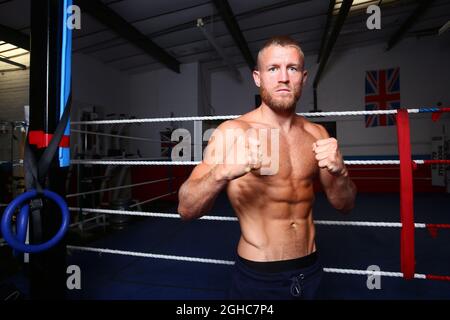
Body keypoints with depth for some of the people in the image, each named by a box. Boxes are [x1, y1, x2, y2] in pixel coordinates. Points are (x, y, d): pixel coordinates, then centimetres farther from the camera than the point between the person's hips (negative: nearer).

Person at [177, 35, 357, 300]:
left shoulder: (317, 134, -2)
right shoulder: (232, 132, -16)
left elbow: (345, 205, 3)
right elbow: (186, 209, -20)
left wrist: (340, 172, -19)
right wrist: (222, 173, -39)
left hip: (310, 270, 4)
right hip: (258, 277, -4)